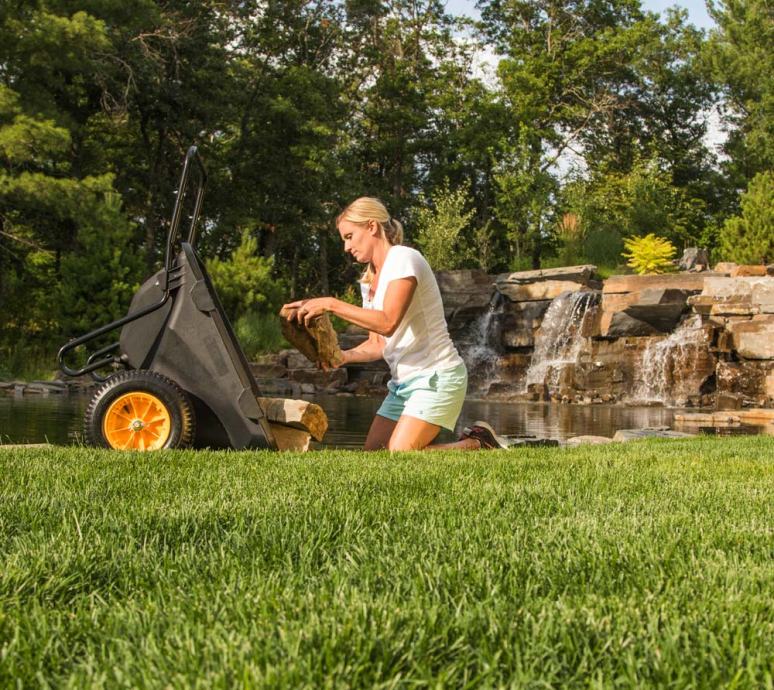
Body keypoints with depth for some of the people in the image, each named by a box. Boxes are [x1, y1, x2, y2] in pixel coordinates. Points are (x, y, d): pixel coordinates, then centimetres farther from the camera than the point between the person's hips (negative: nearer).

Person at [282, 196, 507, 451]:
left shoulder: (403, 258, -12)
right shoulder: (369, 280, 14)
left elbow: (387, 323, -26)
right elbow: (378, 344, 14)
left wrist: (331, 305, -24)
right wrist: (342, 356, -4)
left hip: (437, 375, -9)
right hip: (404, 382, 9)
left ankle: (477, 442, 4)